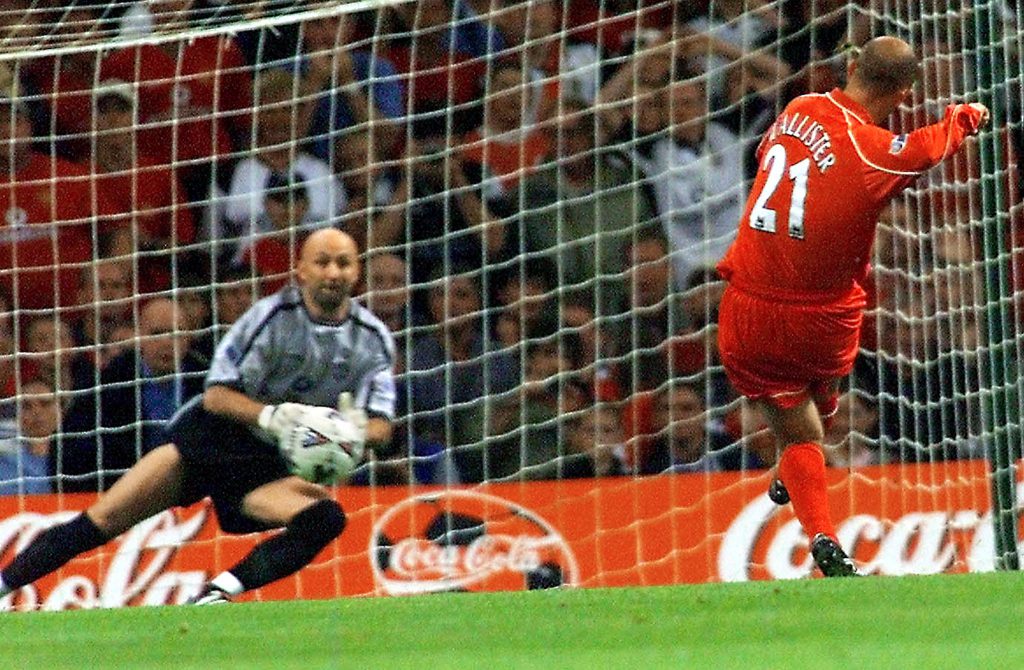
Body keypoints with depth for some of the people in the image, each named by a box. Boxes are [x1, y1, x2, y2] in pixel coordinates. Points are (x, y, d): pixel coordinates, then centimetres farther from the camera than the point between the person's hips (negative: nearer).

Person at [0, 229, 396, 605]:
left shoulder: (372, 340, 0)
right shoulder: (273, 315, -10)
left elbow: (380, 427, -1)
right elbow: (216, 395, -13)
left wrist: (352, 430, -25)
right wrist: (268, 415, -31)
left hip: (269, 470, 3)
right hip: (212, 437, -2)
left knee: (327, 519, -28)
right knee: (99, 523, -11)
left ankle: (219, 592, -29)